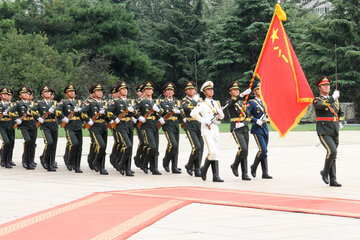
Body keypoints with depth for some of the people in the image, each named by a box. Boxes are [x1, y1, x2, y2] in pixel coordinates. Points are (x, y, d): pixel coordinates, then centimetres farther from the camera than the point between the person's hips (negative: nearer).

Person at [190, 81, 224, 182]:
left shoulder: (216, 103, 17)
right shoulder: (202, 104, -3)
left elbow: (221, 117, 22)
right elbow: (193, 113, -16)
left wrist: (220, 113, 0)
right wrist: (204, 120, -20)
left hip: (215, 129, 6)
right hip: (207, 129, -6)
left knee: (215, 153, 3)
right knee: (212, 151, -17)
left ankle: (215, 176, 3)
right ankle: (204, 169, 4)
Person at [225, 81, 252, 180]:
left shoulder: (241, 102, 20)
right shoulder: (229, 102, -4)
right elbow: (233, 101, -28)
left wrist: (242, 123, -1)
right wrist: (242, 94, -44)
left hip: (244, 128, 7)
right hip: (236, 129, -7)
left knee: (245, 151, 3)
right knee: (243, 148, -21)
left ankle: (244, 174, 3)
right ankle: (235, 165, 2)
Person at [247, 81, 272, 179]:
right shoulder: (251, 103, -4)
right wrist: (256, 121, -21)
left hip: (265, 128, 6)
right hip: (257, 129, -6)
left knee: (264, 151, 5)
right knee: (263, 150, -15)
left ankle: (265, 173, 7)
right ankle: (254, 167, 5)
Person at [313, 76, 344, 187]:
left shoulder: (335, 100, 17)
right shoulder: (316, 100, -1)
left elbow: (341, 113, 28)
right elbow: (321, 105, -25)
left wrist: (341, 122, 9)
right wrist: (333, 98, -27)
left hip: (335, 132, 6)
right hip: (324, 131, -6)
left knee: (333, 155, 6)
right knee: (332, 151, -22)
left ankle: (333, 180, 9)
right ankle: (325, 172, 0)